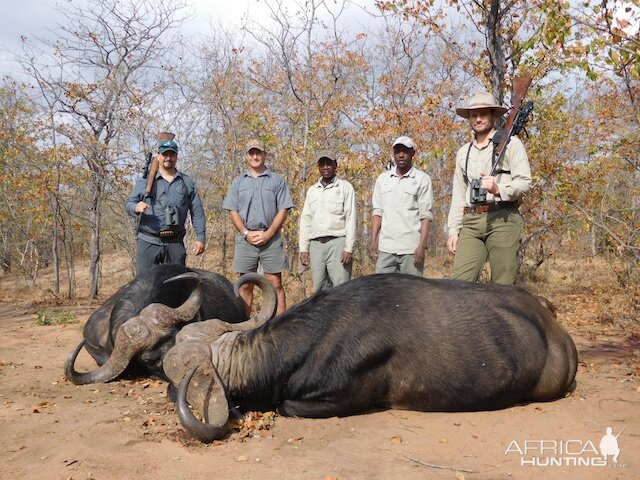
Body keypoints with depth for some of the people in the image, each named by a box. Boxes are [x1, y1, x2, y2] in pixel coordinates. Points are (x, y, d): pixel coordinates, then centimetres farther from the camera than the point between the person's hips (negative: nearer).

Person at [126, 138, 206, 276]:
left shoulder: (187, 182, 13)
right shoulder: (144, 181, 10)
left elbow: (197, 212, 10)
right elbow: (129, 204, 6)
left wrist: (200, 237, 1)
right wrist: (136, 207, -19)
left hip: (175, 243, 2)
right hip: (148, 242, -1)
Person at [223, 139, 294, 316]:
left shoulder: (277, 180, 8)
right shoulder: (238, 182, 14)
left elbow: (283, 210, 1)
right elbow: (233, 211, 8)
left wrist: (268, 234, -9)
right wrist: (246, 233, -6)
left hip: (271, 239, -2)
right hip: (245, 239, 2)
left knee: (275, 284, -3)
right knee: (245, 285, 6)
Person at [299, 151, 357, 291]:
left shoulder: (345, 187, 3)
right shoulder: (312, 190, 17)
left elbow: (351, 218, -3)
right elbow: (305, 220, 17)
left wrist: (349, 248, -11)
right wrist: (303, 248, 8)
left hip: (337, 243, -4)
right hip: (316, 244, 5)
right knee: (319, 289, 5)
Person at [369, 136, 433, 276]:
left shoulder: (422, 179, 3)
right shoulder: (383, 178, 14)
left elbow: (426, 215, -3)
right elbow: (378, 212, 13)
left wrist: (422, 245, -12)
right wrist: (373, 240, 4)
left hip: (411, 248, -3)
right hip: (386, 247, 3)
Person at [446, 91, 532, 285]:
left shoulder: (510, 143, 6)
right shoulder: (463, 152, 21)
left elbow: (525, 182, -2)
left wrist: (498, 189, -21)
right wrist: (453, 230, 12)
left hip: (502, 218, -4)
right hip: (471, 222, 4)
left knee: (503, 286, -5)